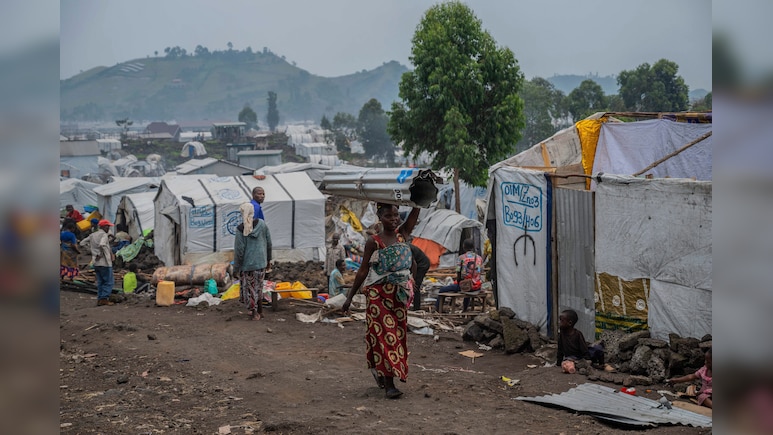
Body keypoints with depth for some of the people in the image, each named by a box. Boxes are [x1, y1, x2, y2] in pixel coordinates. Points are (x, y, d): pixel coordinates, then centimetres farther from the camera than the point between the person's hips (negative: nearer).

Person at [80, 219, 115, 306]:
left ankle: (100, 299, 11)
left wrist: (92, 250, 14)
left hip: (96, 263, 8)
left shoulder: (92, 235, 13)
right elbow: (102, 245, -31)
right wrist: (100, 254, -15)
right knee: (108, 282, -2)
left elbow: (82, 243, 18)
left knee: (100, 282, 13)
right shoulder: (103, 235, -12)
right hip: (104, 263, -8)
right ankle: (104, 298, -8)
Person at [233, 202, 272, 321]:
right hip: (261, 262, 4)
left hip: (247, 263, -4)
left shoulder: (241, 230, -16)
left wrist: (236, 268, -5)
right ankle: (260, 311, 28)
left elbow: (239, 251, -14)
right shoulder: (262, 224, -4)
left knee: (249, 288, 11)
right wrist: (268, 260, 16)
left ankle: (254, 313, 13)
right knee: (258, 286, 20)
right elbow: (269, 243, 4)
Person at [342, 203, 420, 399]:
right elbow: (363, 271, -2)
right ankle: (389, 384, -8)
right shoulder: (374, 241, -4)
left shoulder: (402, 234, 5)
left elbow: (415, 212, -5)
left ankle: (379, 369, 30)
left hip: (400, 293, 4)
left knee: (398, 334, 10)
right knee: (384, 335, -7)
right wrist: (350, 297, -2)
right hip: (379, 294, -4)